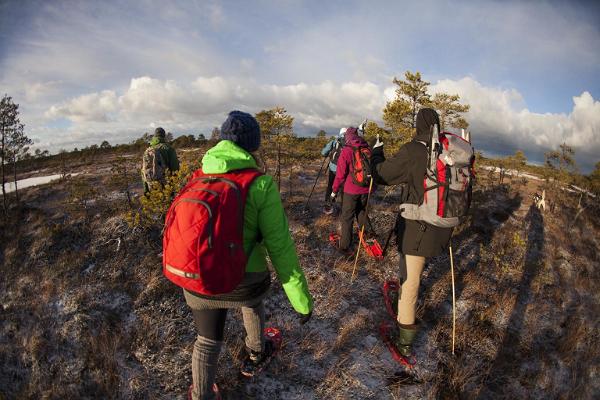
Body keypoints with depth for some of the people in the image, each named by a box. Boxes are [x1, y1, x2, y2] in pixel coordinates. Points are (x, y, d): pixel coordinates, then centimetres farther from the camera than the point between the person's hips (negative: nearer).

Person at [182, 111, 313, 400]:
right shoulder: (261, 183, -15)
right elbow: (279, 245, -15)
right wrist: (301, 299, -6)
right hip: (243, 284, -2)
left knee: (208, 341, 27)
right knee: (252, 299, 35)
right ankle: (255, 356, 57)